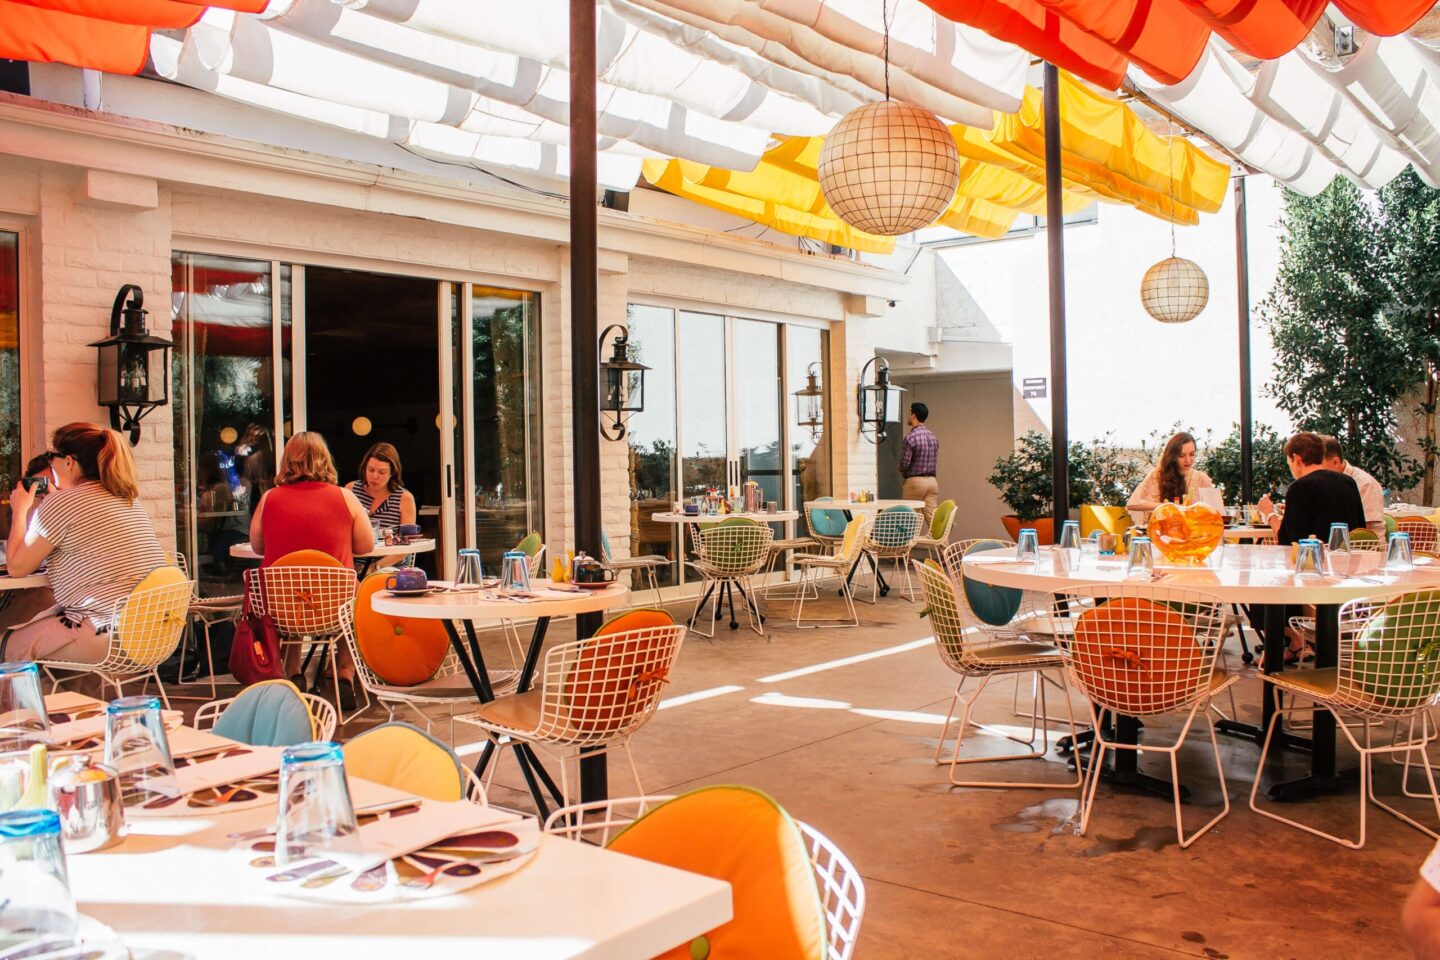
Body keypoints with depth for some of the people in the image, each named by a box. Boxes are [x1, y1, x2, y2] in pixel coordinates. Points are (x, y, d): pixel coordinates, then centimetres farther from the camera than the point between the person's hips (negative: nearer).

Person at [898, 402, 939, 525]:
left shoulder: (910, 438, -13)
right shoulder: (933, 437, 10)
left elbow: (904, 464, -13)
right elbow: (936, 462, 15)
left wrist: (901, 471, 8)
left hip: (915, 482, -6)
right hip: (932, 481, 6)